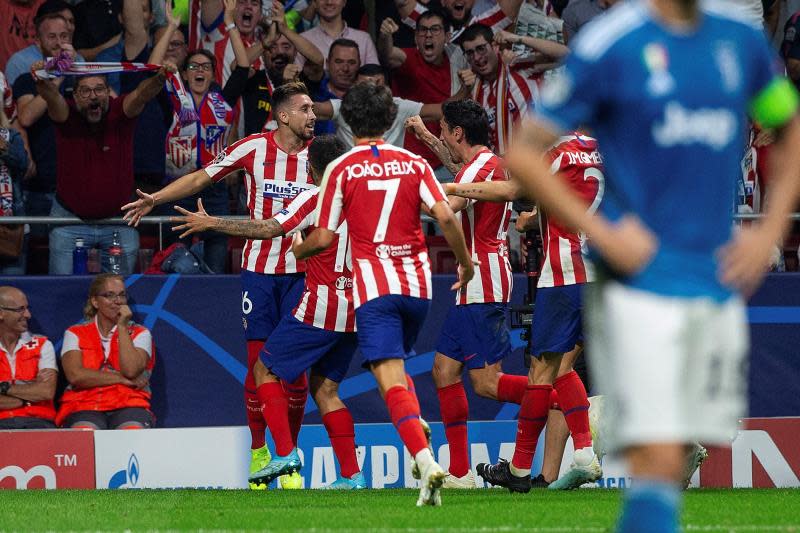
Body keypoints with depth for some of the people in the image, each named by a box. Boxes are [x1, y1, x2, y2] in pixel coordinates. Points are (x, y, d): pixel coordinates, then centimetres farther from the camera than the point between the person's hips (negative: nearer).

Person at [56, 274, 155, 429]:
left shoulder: (140, 333, 14)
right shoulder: (75, 334, 14)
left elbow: (131, 370, -6)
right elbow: (75, 375, -4)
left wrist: (122, 327, -1)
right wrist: (123, 379, -6)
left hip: (127, 406, 1)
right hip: (84, 406, -1)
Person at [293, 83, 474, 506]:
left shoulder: (341, 169, 0)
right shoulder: (413, 164, 6)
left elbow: (323, 238, 1)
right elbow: (445, 217, -5)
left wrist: (296, 252, 22)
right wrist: (465, 262, 9)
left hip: (374, 287, -4)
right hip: (417, 284, 4)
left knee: (390, 377, -12)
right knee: (394, 361, 26)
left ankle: (426, 461, -30)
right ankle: (419, 433, 4)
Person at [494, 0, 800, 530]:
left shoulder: (744, 43, 8)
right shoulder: (608, 45, -6)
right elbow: (521, 153, -2)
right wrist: (600, 233, -11)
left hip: (719, 287, 6)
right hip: (640, 284, -6)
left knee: (673, 468, 7)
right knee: (658, 463, -15)